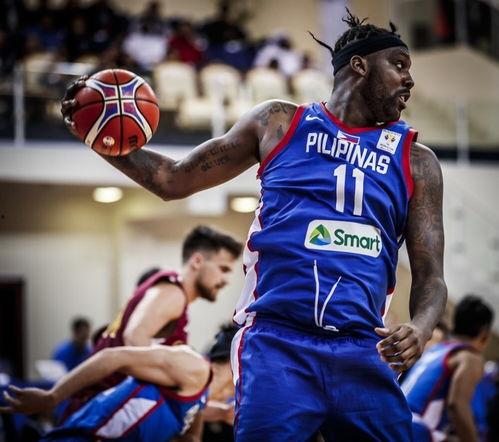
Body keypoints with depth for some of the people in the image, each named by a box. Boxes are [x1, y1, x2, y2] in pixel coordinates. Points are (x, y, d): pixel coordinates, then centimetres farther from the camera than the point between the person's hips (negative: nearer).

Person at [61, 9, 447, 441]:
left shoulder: (417, 162, 12)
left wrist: (420, 329, -15)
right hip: (278, 342, -2)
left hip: (363, 353, 2)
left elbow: (430, 276, 8)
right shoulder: (279, 123, 10)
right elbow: (175, 180, 16)